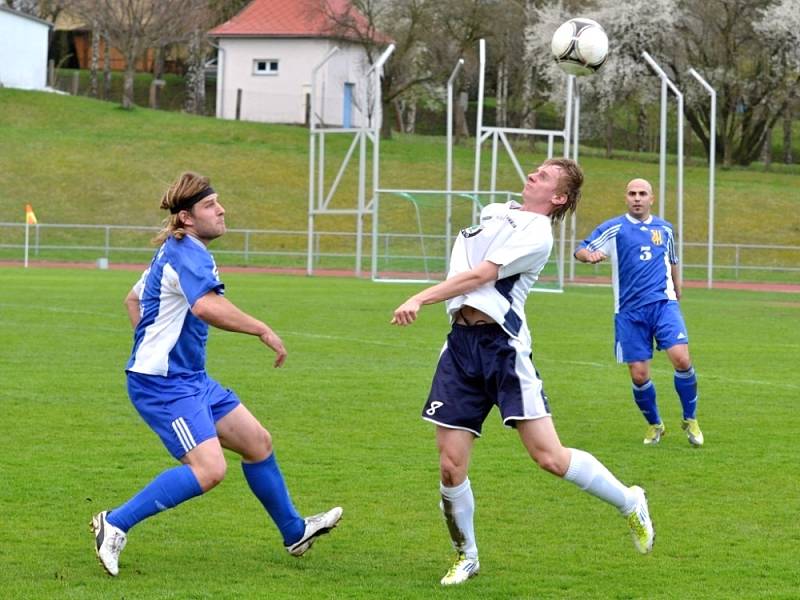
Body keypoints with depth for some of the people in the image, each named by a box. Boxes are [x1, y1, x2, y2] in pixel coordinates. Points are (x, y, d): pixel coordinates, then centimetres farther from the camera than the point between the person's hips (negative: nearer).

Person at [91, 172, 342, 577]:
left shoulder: (176, 252, 16)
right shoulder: (188, 253, -18)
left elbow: (133, 299, 30)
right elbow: (207, 306, -37)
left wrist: (151, 346, 27)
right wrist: (262, 330, -30)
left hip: (190, 379, 11)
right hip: (165, 384, -11)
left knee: (257, 442, 16)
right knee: (209, 469, -22)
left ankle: (294, 532, 31)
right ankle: (115, 525, -16)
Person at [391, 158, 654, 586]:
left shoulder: (536, 234, -8)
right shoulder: (496, 213, 18)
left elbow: (481, 275, -16)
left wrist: (420, 299, -19)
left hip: (501, 344, -6)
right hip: (460, 344, 6)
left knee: (549, 457, -12)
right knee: (451, 466, -1)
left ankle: (629, 504, 11)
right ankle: (465, 556, 18)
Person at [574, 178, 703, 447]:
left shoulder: (664, 229, 13)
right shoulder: (614, 228, 2)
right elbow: (580, 250, -6)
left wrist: (677, 291, 37)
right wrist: (590, 254, -28)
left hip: (663, 303, 1)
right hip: (630, 311, -1)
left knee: (681, 359, -18)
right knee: (638, 375, -2)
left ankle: (690, 420, 2)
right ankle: (654, 425, 23)